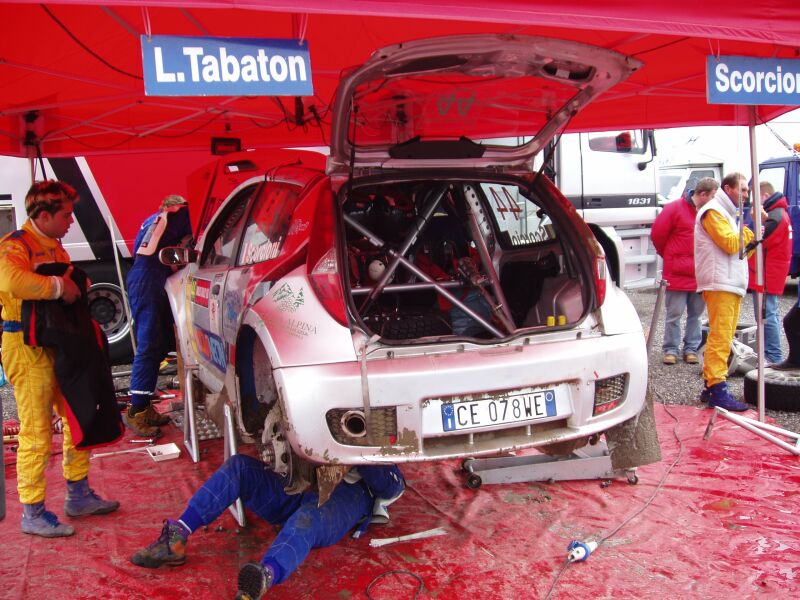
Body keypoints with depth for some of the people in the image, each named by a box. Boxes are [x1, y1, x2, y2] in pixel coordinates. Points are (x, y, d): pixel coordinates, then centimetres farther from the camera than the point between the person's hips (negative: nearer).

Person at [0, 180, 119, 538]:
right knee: (37, 433, -5)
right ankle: (33, 514, 6)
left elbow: (70, 284, 28)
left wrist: (76, 284, 7)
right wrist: (59, 286, -25)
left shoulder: (54, 246, 17)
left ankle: (78, 496, 27)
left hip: (59, 344, 10)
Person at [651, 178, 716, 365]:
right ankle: (670, 349, 11)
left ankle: (691, 348, 19)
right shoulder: (675, 209, -8)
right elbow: (657, 234, -3)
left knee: (696, 313, 10)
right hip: (677, 273, -4)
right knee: (674, 313, 1)